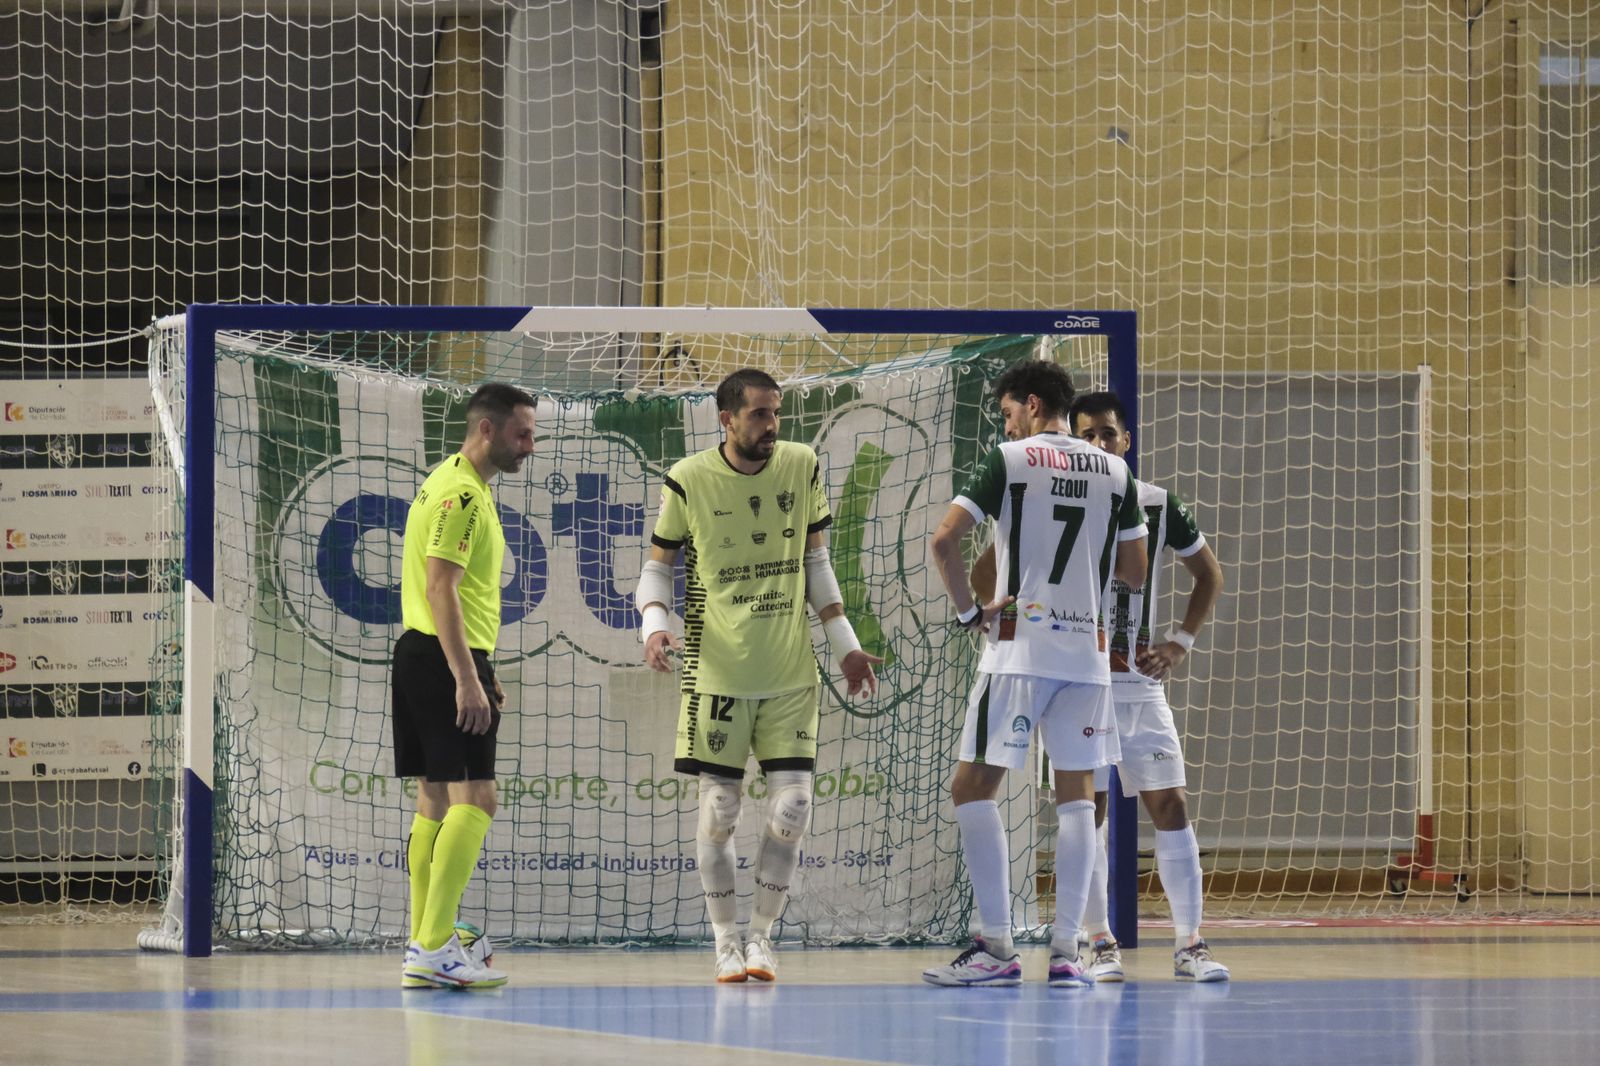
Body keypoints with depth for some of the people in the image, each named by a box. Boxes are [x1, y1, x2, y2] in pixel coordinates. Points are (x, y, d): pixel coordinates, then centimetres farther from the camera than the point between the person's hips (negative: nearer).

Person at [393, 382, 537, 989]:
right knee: (473, 798, -13)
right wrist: (467, 679, -25)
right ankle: (432, 950, -18)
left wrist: (480, 671, 26)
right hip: (445, 659, -11)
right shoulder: (462, 494, -14)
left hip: (429, 658, 11)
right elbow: (440, 589, -22)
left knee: (436, 801, 11)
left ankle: (425, 948, 13)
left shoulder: (456, 486, 19)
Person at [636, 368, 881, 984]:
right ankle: (726, 942, 14)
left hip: (791, 673, 2)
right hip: (717, 673, -2)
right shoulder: (690, 481, -6)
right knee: (718, 811, 0)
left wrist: (845, 644, 8)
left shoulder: (802, 468, 2)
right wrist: (655, 626, -15)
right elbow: (657, 566, 4)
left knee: (792, 806, -4)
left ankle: (761, 935, 12)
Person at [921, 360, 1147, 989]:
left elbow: (944, 540, -10)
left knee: (973, 788, 1)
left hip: (1020, 648, -4)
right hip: (1088, 652, 4)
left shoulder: (1009, 461, -2)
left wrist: (968, 612, 0)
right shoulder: (1115, 472, 10)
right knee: (1076, 795, 8)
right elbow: (1134, 572, 14)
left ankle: (996, 947, -7)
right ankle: (1067, 950, 2)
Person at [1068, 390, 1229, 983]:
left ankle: (1189, 945, -1)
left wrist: (1182, 640, 6)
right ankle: (1100, 944, 4)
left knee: (1169, 805, -2)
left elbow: (1209, 574, 17)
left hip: (1140, 681, 2)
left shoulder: (1157, 506, 3)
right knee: (1088, 809, -2)